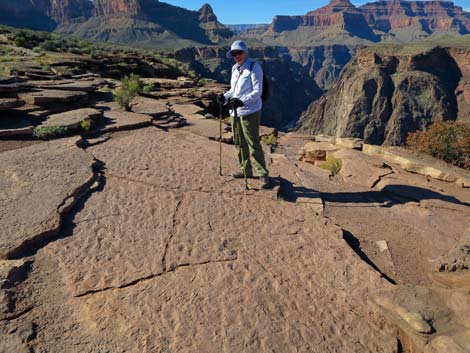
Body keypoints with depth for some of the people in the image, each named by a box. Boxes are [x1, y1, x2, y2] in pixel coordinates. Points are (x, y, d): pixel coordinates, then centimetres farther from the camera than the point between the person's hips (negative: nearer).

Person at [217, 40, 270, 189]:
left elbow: (257, 91, -15)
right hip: (235, 112, 8)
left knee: (253, 144, -8)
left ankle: (263, 174, 0)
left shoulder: (254, 67, -9)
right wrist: (225, 96, 4)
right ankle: (246, 169, 31)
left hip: (249, 112, -8)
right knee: (240, 143, 15)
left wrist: (242, 101, -28)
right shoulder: (235, 68, 15)